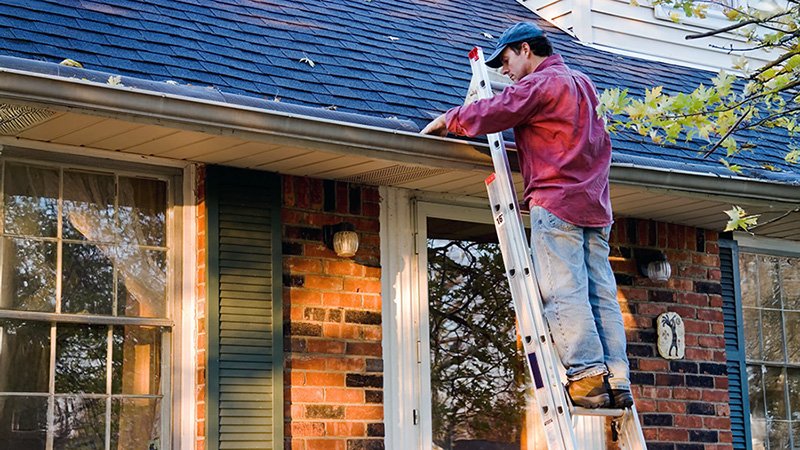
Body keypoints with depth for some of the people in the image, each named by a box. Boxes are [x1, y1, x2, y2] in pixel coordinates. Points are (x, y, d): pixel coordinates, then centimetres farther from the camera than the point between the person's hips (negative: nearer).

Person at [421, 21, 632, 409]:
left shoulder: (539, 84, -3)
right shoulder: (582, 84, 23)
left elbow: (492, 114, -11)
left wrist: (448, 120, 6)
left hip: (556, 201, -8)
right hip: (595, 205, 8)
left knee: (563, 291, -10)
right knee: (601, 293, 2)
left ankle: (587, 376, -16)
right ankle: (616, 381, -3)